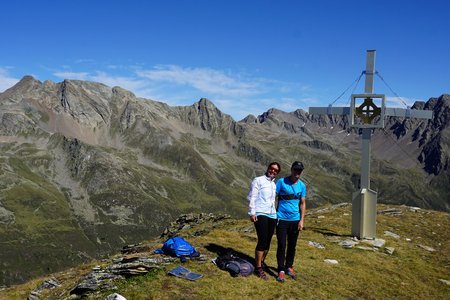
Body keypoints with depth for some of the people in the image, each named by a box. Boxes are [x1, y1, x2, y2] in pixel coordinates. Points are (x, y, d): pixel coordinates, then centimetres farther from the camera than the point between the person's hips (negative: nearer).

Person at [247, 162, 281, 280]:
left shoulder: (275, 184, 19)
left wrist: (276, 213, 18)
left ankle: (262, 262, 25)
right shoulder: (258, 180, -1)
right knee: (262, 241, -11)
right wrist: (252, 213, -14)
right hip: (261, 215, -7)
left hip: (272, 215, 7)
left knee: (267, 242, 10)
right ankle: (258, 268, -2)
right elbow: (252, 197, -7)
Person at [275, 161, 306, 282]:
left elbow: (302, 203, 10)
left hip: (295, 220, 4)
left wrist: (302, 220, 4)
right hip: (282, 219, -4)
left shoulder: (302, 185, 5)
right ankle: (281, 270, 8)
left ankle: (289, 267, 27)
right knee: (282, 245, -1)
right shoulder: (281, 182, -6)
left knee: (292, 245, 12)